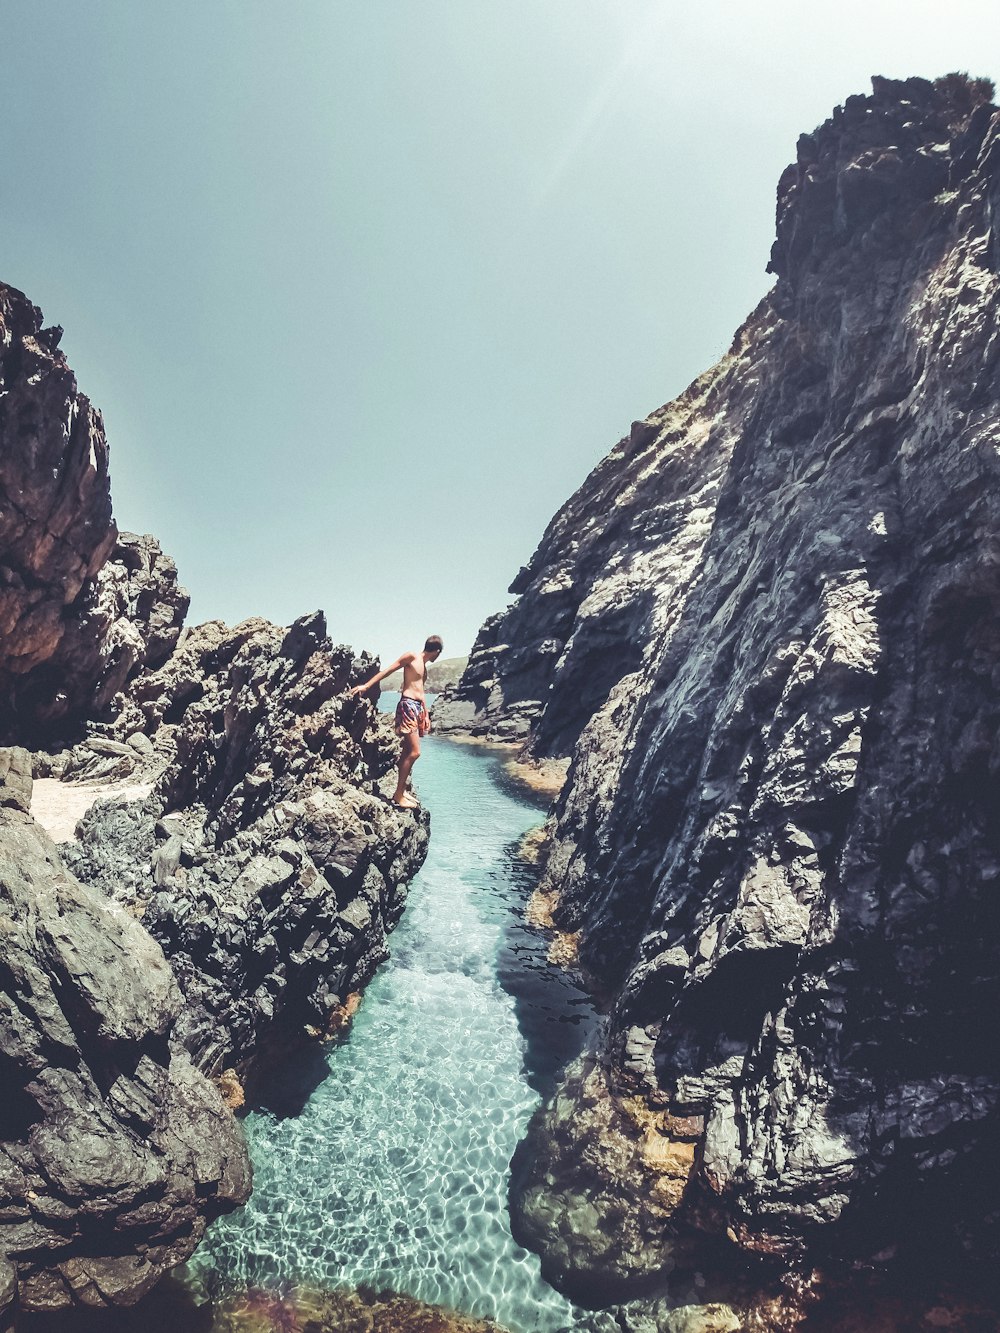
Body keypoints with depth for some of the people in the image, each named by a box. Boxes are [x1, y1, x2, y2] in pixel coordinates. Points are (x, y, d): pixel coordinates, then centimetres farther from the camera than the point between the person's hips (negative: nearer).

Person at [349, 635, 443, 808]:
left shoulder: (424, 667, 20)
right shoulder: (411, 657, -4)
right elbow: (387, 671, -7)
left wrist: (426, 715, 24)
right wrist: (366, 685, -13)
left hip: (418, 708, 9)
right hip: (407, 705, -9)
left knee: (407, 751, 12)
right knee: (414, 752, -14)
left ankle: (402, 789, 19)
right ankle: (399, 795, -10)